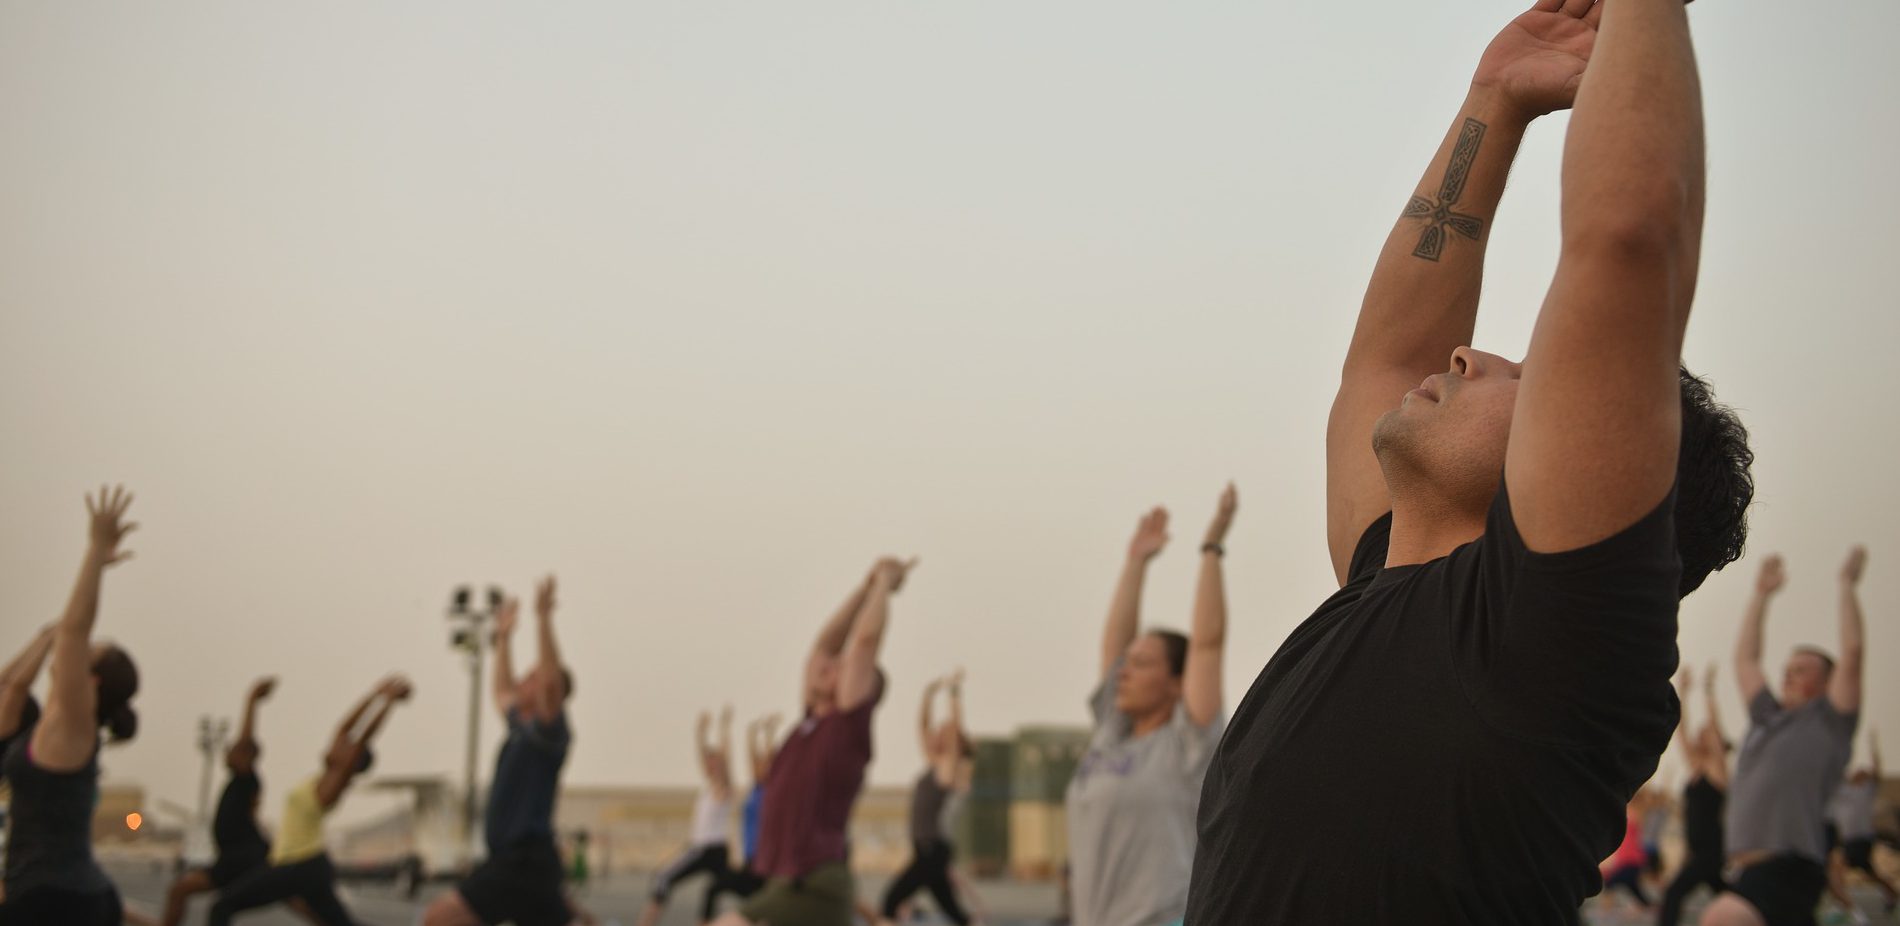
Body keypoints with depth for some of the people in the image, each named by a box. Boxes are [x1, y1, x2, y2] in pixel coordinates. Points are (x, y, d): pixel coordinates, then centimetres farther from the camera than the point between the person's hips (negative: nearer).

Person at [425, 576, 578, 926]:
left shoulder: (548, 732, -9)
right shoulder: (522, 727, 16)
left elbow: (552, 680, -27)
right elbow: (503, 692, 34)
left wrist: (543, 618, -27)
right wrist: (504, 637, 34)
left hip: (522, 863, -9)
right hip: (517, 859, 9)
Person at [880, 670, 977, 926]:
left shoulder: (951, 770, -7)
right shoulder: (933, 765, 13)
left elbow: (954, 731, -16)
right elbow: (923, 727, 16)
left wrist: (954, 695, -14)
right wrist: (929, 696, 10)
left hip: (934, 851, -9)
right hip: (926, 850, 9)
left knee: (891, 898, -14)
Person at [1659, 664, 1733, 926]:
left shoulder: (1718, 770, -7)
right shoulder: (1695, 767, 12)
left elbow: (1714, 729, -16)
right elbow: (1681, 730, 10)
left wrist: (1708, 691, -15)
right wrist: (1682, 693, 8)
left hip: (1713, 849, -9)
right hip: (1699, 848, 9)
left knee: (1674, 892, -19)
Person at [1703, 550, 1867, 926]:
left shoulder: (1828, 722, 3)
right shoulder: (1768, 717, 21)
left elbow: (1852, 652, -6)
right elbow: (1745, 659, 29)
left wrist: (1848, 584, 3)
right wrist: (1762, 594, 32)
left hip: (1789, 870, -8)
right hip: (1746, 868, 9)